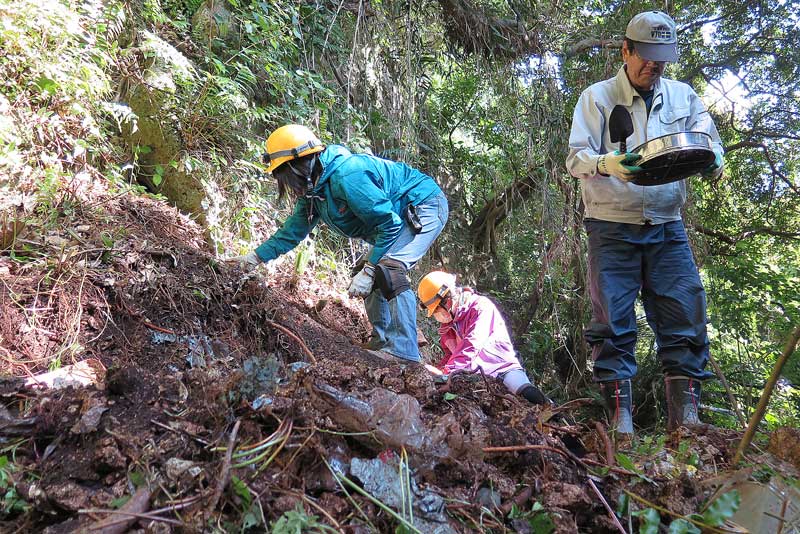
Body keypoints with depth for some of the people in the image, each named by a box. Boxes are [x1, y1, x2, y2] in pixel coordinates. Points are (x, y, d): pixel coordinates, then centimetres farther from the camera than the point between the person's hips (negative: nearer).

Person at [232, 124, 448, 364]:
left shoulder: (345, 176, -31)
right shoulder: (312, 190, 1)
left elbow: (390, 224, -29)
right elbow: (294, 230, 14)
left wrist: (368, 270, -26)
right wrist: (257, 256, 10)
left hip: (426, 206, -10)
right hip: (401, 216, 10)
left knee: (389, 268, -28)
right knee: (371, 276, 12)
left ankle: (403, 350, -25)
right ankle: (382, 340, 22)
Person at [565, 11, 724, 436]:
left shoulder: (683, 96, 14)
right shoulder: (597, 97, 4)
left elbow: (711, 144, 11)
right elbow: (576, 158, -6)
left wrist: (711, 158, -14)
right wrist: (607, 164, -29)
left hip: (666, 228, 4)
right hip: (612, 228, -3)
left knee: (686, 315, -3)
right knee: (613, 323, -5)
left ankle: (684, 415, 5)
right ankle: (620, 417, 2)